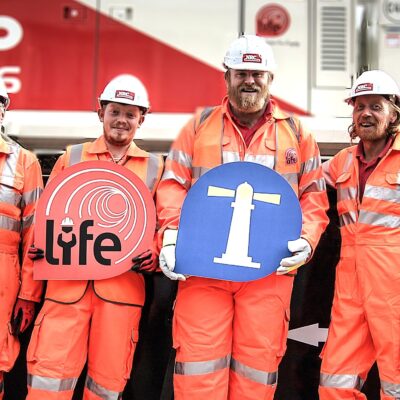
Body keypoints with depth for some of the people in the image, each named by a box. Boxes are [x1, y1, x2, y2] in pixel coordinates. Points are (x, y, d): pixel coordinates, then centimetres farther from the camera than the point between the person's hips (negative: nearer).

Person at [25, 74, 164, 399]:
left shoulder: (155, 167, 12)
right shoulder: (72, 157, 14)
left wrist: (156, 255, -7)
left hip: (123, 283, 0)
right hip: (69, 278, 0)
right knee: (50, 372, -6)